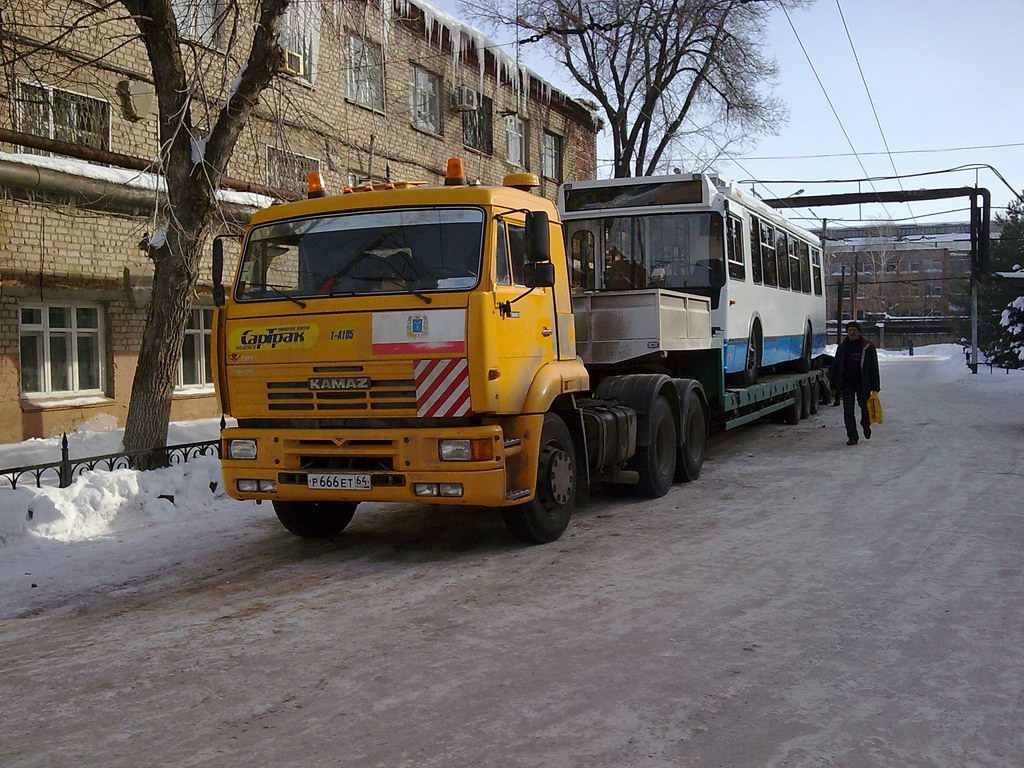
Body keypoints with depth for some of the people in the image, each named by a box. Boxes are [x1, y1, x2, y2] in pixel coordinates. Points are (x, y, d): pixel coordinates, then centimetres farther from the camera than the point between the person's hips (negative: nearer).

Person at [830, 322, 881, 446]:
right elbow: (836, 367, 11)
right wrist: (835, 386, 6)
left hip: (863, 384, -1)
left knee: (865, 407, 11)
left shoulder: (868, 347, 0)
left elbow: (874, 368, 1)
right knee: (848, 411, -4)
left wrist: (875, 387, -4)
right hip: (847, 384, 1)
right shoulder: (842, 348, 7)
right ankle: (852, 437, 1)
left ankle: (866, 425, 41)